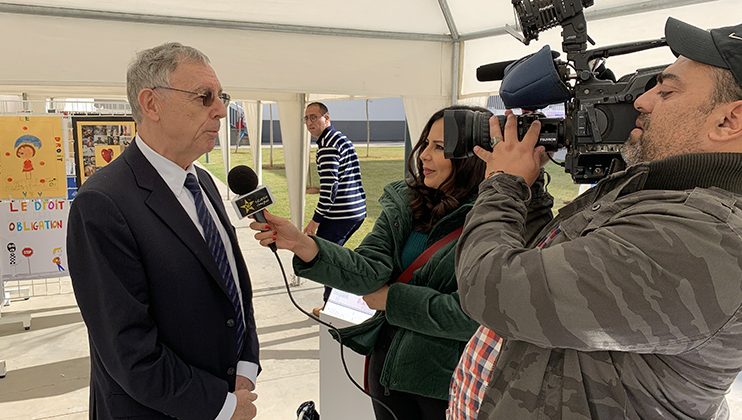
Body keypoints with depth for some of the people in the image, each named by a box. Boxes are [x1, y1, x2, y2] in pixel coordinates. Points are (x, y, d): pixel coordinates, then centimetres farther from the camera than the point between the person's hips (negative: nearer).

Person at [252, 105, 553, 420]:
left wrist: (392, 298, -13)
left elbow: (472, 313, -23)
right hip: (388, 360, 5)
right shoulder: (404, 202, -3)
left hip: (449, 381, -4)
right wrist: (302, 244, -30)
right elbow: (370, 271, -15)